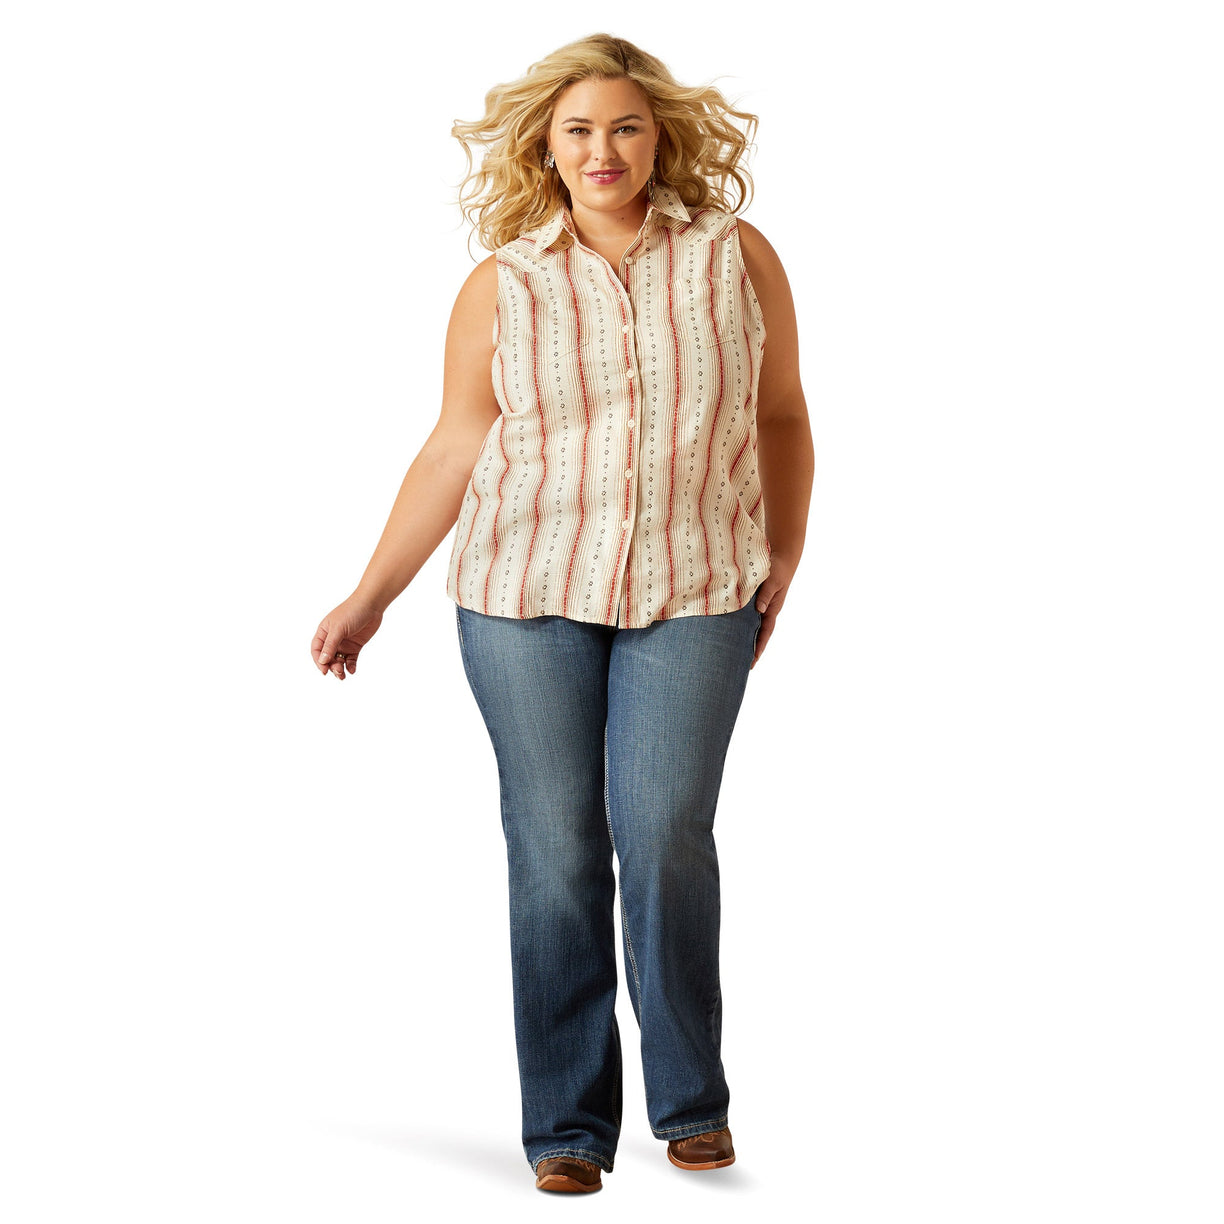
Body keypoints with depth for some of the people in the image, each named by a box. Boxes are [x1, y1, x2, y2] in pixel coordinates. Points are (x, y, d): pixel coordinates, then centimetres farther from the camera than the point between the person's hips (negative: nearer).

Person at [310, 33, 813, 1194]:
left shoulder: (736, 256, 3)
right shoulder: (501, 288, 2)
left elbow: (782, 413, 12)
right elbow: (453, 450, 4)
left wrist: (784, 560, 8)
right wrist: (368, 599, 2)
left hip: (694, 593, 0)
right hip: (526, 592, 1)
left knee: (664, 831, -10)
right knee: (555, 847, 1)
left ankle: (691, 1099, 9)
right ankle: (567, 1122, 12)